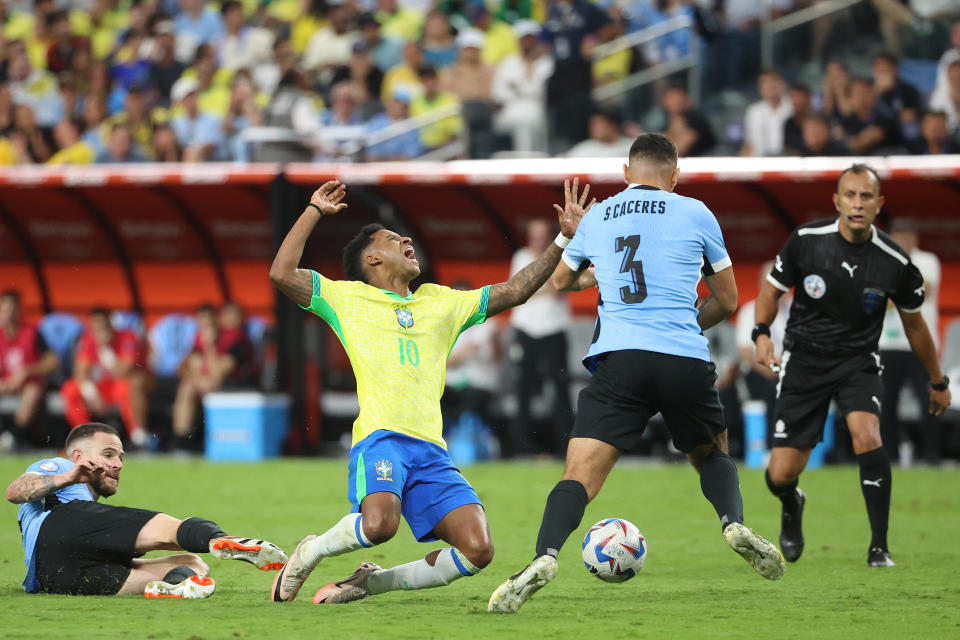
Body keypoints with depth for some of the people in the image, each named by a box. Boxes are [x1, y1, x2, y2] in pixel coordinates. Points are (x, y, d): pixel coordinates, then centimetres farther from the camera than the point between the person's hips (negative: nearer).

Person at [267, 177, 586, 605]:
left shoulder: (441, 302, 28)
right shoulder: (348, 298, 15)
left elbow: (515, 292, 29)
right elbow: (282, 274, 3)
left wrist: (563, 239, 23)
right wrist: (314, 212, 9)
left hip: (431, 450, 5)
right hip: (380, 438, -5)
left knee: (477, 549, -14)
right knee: (379, 524, -34)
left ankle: (369, 583, 7)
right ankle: (308, 554, -1)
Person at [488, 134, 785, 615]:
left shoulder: (596, 217, 17)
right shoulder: (695, 214, 11)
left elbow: (561, 281, 37)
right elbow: (727, 301, 20)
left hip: (619, 358, 0)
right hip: (687, 360, 0)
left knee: (580, 475, -8)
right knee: (711, 453, 26)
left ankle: (545, 556, -32)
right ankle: (734, 523, -1)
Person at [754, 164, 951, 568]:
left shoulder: (895, 263, -10)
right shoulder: (806, 241, -11)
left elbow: (913, 324, 7)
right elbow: (773, 288, 5)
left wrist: (937, 381, 17)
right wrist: (762, 333, -14)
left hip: (857, 361, 0)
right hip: (804, 358, 0)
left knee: (865, 433, -31)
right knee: (781, 474, -5)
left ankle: (879, 547, -19)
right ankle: (791, 506, 36)